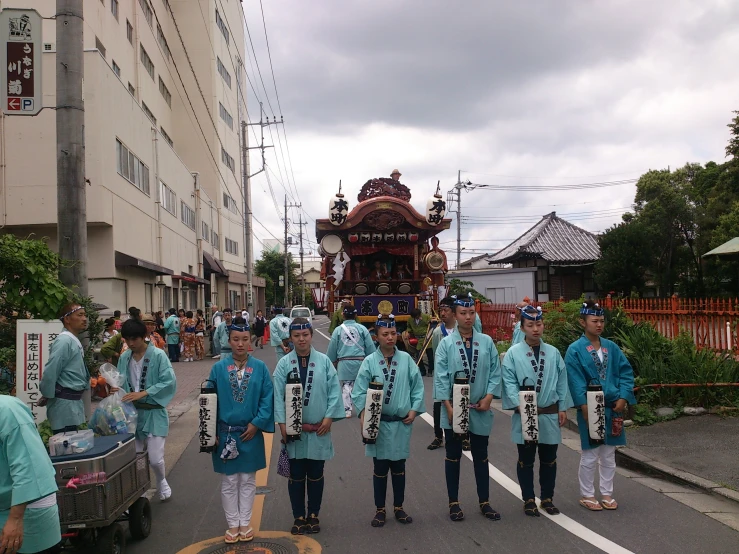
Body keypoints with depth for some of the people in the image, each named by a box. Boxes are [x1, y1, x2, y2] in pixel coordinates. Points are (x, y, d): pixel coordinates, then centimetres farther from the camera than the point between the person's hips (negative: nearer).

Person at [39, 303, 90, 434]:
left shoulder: (75, 341, 12)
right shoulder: (64, 341, -17)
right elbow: (50, 371, -20)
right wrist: (47, 397, -11)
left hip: (74, 400, 9)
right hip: (64, 401, -9)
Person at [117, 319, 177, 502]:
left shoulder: (158, 355, -12)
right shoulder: (124, 358, 3)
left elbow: (169, 382, -18)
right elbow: (122, 383, 12)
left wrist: (142, 393, -23)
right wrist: (117, 390, -11)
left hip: (154, 413, -4)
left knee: (155, 459, -5)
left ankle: (161, 481, 28)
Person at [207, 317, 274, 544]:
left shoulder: (260, 367, -5)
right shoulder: (218, 368, -5)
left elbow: (267, 398, -3)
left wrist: (256, 424, -11)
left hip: (251, 434, 0)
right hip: (225, 433, 0)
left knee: (248, 480, 12)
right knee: (229, 482, 10)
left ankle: (245, 524, 25)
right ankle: (233, 525, 24)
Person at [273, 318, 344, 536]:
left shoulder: (324, 361, -2)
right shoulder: (284, 363, -2)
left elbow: (334, 391, -3)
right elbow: (278, 395, -4)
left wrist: (329, 417, -8)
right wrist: (282, 423, -9)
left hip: (318, 429, 0)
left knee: (316, 475, 11)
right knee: (296, 475, 9)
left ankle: (313, 516, 25)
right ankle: (299, 517, 21)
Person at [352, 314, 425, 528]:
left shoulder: (406, 359, -2)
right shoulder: (369, 362, -6)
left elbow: (417, 386, 3)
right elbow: (360, 391, -7)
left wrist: (415, 409, -4)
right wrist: (363, 413, -19)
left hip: (401, 422, 2)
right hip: (378, 423, -1)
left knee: (399, 466, 14)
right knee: (380, 467, 8)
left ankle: (398, 507, 29)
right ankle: (380, 510, 22)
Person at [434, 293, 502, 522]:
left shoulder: (486, 342, -1)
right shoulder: (446, 343, -7)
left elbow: (495, 373, 1)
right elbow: (440, 378, -8)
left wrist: (488, 398, -9)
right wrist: (449, 407, -12)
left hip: (480, 409, 2)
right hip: (454, 409, -2)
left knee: (481, 457, 13)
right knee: (453, 457, 10)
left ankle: (484, 503, 26)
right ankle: (454, 503, 22)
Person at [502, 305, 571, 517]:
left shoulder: (553, 353, 3)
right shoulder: (513, 353, -7)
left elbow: (562, 382, 6)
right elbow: (509, 382, -9)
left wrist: (563, 408, 3)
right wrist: (520, 405, -18)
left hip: (550, 414, 3)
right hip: (524, 414, -3)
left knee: (549, 459, 13)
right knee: (526, 459, 9)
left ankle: (547, 498, 28)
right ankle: (528, 500, 22)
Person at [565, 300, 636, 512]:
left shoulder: (611, 347, 6)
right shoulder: (575, 350, -8)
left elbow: (626, 372, 6)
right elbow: (576, 381, -13)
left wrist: (623, 397, -6)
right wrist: (584, 406, -19)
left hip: (613, 407, 5)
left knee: (609, 455, 15)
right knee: (590, 456, 5)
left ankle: (607, 494, 28)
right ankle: (587, 495, 19)